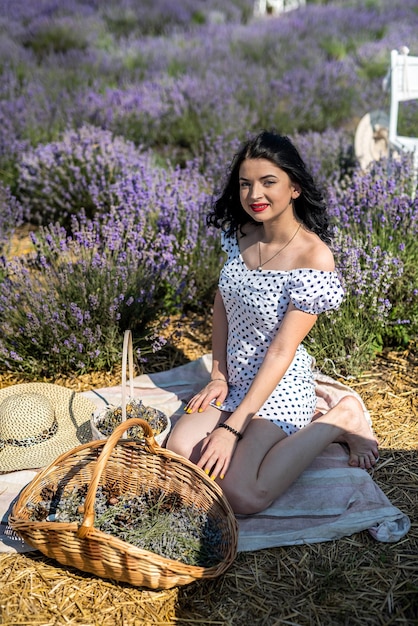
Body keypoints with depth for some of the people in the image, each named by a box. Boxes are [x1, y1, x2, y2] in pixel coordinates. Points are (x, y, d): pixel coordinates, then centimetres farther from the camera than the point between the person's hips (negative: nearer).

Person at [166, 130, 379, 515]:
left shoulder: (314, 257, -22)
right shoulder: (240, 234, -2)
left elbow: (281, 351, -23)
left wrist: (232, 427, -22)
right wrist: (218, 376, 2)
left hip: (281, 387, -7)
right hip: (236, 380, 7)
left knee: (241, 496, -21)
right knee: (177, 454, -11)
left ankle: (338, 420, 1)